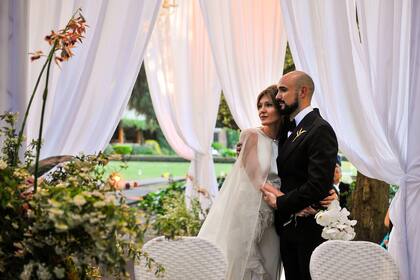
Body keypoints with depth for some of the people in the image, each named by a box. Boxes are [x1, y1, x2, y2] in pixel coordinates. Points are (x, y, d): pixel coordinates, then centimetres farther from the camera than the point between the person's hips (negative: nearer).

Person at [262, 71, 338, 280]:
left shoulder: (320, 130, -15)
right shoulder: (287, 130, 14)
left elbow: (319, 185, -22)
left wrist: (280, 202, -12)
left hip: (309, 229, -8)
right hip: (287, 228, 8)